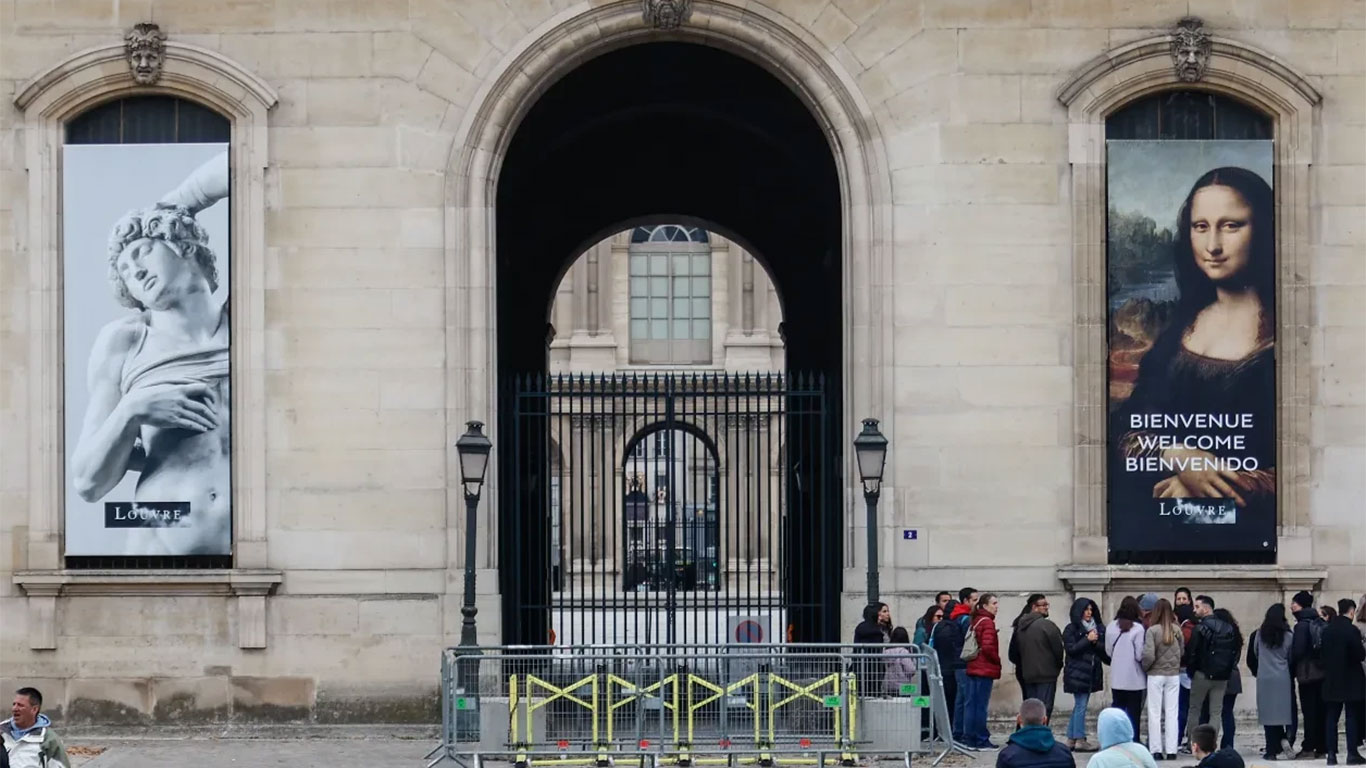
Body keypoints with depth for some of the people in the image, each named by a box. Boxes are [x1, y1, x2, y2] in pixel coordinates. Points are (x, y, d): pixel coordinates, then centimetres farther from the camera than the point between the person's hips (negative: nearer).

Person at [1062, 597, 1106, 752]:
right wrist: (1087, 640, -14)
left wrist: (1096, 642, -6)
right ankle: (1080, 740, -4)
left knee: (1079, 706, 10)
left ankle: (1071, 740, 14)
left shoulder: (1099, 628, 13)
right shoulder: (1071, 629, -3)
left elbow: (1104, 649, 13)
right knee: (1081, 706, -7)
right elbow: (1070, 649, -11)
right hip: (1077, 673, -6)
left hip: (1092, 673, 6)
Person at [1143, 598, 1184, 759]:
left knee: (1155, 713, 4)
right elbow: (1182, 651, 4)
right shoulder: (1177, 630, -3)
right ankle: (1171, 750, 8)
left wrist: (1144, 667, 0)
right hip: (1174, 675, 3)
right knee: (1171, 713, 9)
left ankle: (1156, 750, 3)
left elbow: (1149, 655, -17)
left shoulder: (1152, 630, -13)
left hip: (1156, 675, -3)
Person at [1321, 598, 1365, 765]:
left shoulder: (1327, 630, 3)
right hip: (1351, 681, -5)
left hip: (1331, 681, 5)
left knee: (1331, 717, 8)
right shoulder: (1351, 630, -15)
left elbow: (1321, 653, 6)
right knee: (1352, 717, 1)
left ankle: (1331, 754, 6)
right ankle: (1352, 754, 0)